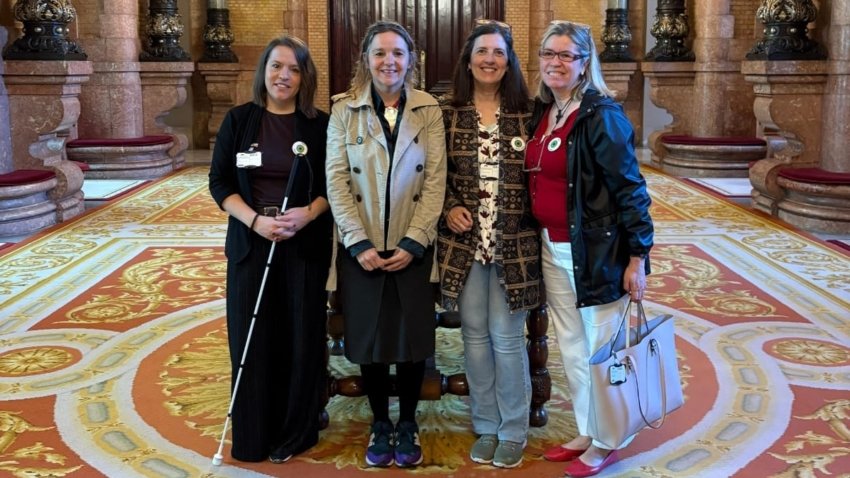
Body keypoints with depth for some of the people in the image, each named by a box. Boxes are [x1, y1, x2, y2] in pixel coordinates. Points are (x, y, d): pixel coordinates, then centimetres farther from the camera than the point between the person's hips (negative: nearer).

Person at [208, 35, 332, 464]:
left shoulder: (319, 125, 1)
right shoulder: (239, 120, 3)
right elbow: (219, 182, 1)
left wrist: (308, 213, -17)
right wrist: (255, 220, -14)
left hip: (306, 245, 0)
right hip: (250, 242, 1)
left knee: (301, 338, 4)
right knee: (252, 339, 3)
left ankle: (295, 433, 19)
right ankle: (253, 437, 16)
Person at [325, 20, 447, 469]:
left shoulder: (428, 109, 0)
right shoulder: (345, 110, -1)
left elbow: (436, 179, -4)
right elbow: (336, 181, -5)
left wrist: (414, 242, -12)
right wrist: (360, 244, -13)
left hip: (413, 246, 0)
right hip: (361, 248, 0)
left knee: (412, 336, 7)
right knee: (369, 336, 8)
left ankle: (408, 424, 25)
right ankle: (380, 424, 26)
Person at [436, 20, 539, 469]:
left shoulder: (525, 113, 1)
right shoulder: (447, 111, 2)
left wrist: (538, 225, -3)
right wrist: (448, 208, -8)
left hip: (514, 243, -1)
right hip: (463, 241, 1)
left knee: (506, 337, 3)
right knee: (475, 336, 9)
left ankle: (513, 431, 20)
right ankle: (486, 427, 25)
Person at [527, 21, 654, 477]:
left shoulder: (602, 115, -14)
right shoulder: (542, 113, 8)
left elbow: (630, 189, -15)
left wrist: (637, 256, -17)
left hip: (596, 250, -7)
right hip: (552, 248, 7)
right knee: (571, 347, 17)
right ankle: (585, 432, 33)